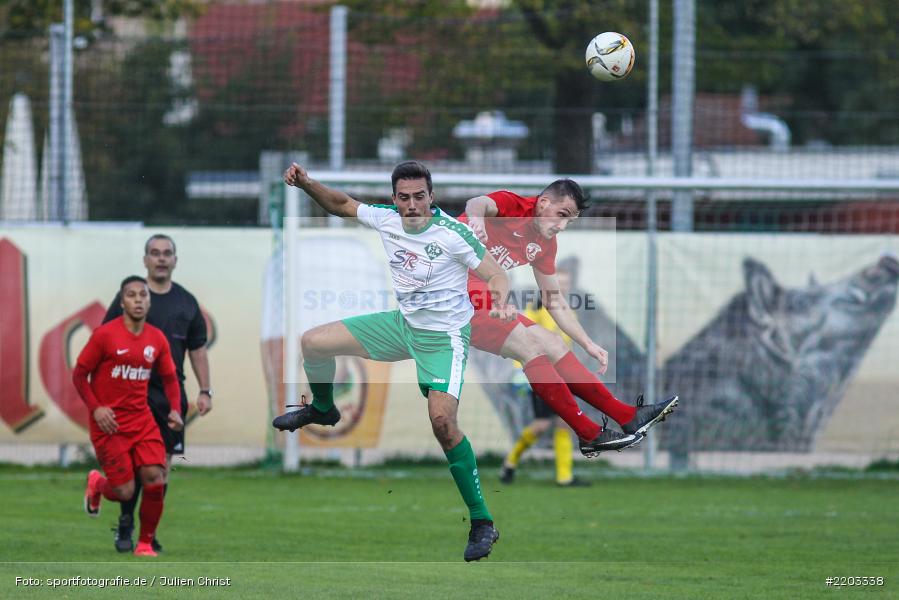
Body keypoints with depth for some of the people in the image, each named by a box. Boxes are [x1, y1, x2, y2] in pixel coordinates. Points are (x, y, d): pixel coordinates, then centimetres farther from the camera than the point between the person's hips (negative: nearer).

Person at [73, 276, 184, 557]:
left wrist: (175, 409, -1)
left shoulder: (157, 339, 4)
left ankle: (146, 543, 7)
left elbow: (169, 377, 16)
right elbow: (79, 374, -5)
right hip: (109, 424, -4)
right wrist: (95, 408, -17)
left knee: (155, 479, -12)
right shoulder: (105, 335, -10)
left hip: (142, 420, 4)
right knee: (124, 492, -7)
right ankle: (96, 483, 31)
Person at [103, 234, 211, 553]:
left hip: (171, 394, 3)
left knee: (162, 464, 2)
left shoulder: (186, 302, 12)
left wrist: (205, 391, 10)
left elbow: (197, 348, 16)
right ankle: (125, 525, 3)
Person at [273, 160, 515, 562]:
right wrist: (307, 185, -6)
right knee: (312, 343, 5)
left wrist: (500, 301, -42)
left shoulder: (452, 233, -21)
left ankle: (482, 522, -16)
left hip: (444, 336, -6)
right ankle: (322, 409, 39)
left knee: (442, 422, -25)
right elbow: (342, 205, 11)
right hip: (403, 322, 6)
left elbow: (495, 274, -20)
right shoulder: (386, 219, -5)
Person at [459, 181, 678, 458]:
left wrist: (588, 345, 12)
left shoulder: (544, 245, 13)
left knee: (552, 344, 4)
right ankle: (590, 435, -18)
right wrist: (476, 216, -60)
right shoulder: (512, 206, -11)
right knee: (529, 344, -19)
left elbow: (555, 302, 19)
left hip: (483, 300, 9)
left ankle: (628, 416, 6)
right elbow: (478, 203, -35)